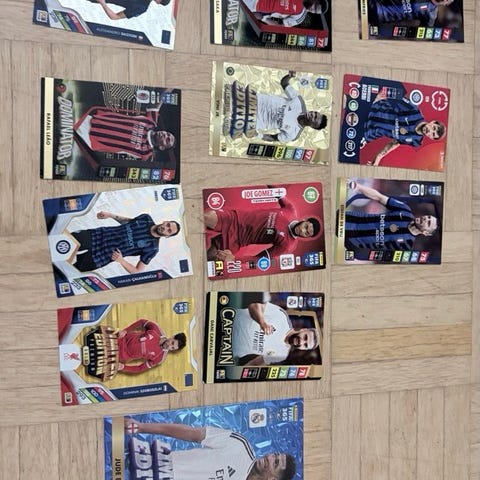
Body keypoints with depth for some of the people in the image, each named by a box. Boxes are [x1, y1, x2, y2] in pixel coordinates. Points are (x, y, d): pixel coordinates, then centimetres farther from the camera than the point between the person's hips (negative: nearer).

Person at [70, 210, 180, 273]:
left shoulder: (152, 248, -16)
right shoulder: (146, 218, -3)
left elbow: (138, 271, -13)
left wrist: (121, 260, -28)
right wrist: (110, 215, 4)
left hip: (102, 256, -4)